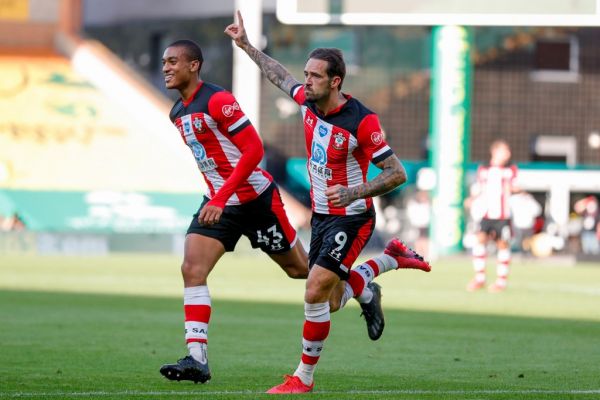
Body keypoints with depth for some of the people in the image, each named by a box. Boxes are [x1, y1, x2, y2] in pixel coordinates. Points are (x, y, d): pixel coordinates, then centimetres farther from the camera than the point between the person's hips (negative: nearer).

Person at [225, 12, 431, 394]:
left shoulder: (362, 121, -23)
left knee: (315, 293, -17)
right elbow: (281, 76, 20)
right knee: (330, 303, 13)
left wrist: (354, 193, -32)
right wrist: (246, 44, 23)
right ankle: (391, 257, 37)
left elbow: (397, 173, -19)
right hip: (321, 215, 8)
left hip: (351, 218, -8)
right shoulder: (308, 100, -3)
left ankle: (304, 377, -3)